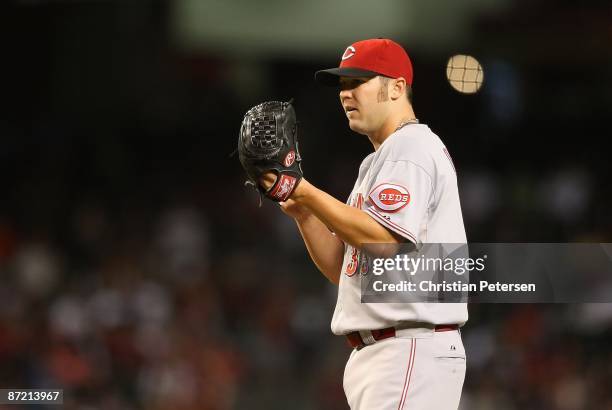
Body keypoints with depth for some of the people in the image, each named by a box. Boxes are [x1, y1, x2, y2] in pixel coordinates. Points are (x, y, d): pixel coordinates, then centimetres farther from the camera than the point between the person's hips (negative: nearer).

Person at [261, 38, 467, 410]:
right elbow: (341, 268, 21)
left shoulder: (414, 146, -6)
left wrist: (307, 192, -18)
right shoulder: (377, 163, 25)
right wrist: (303, 212, 5)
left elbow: (385, 240, -21)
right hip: (373, 353, 11)